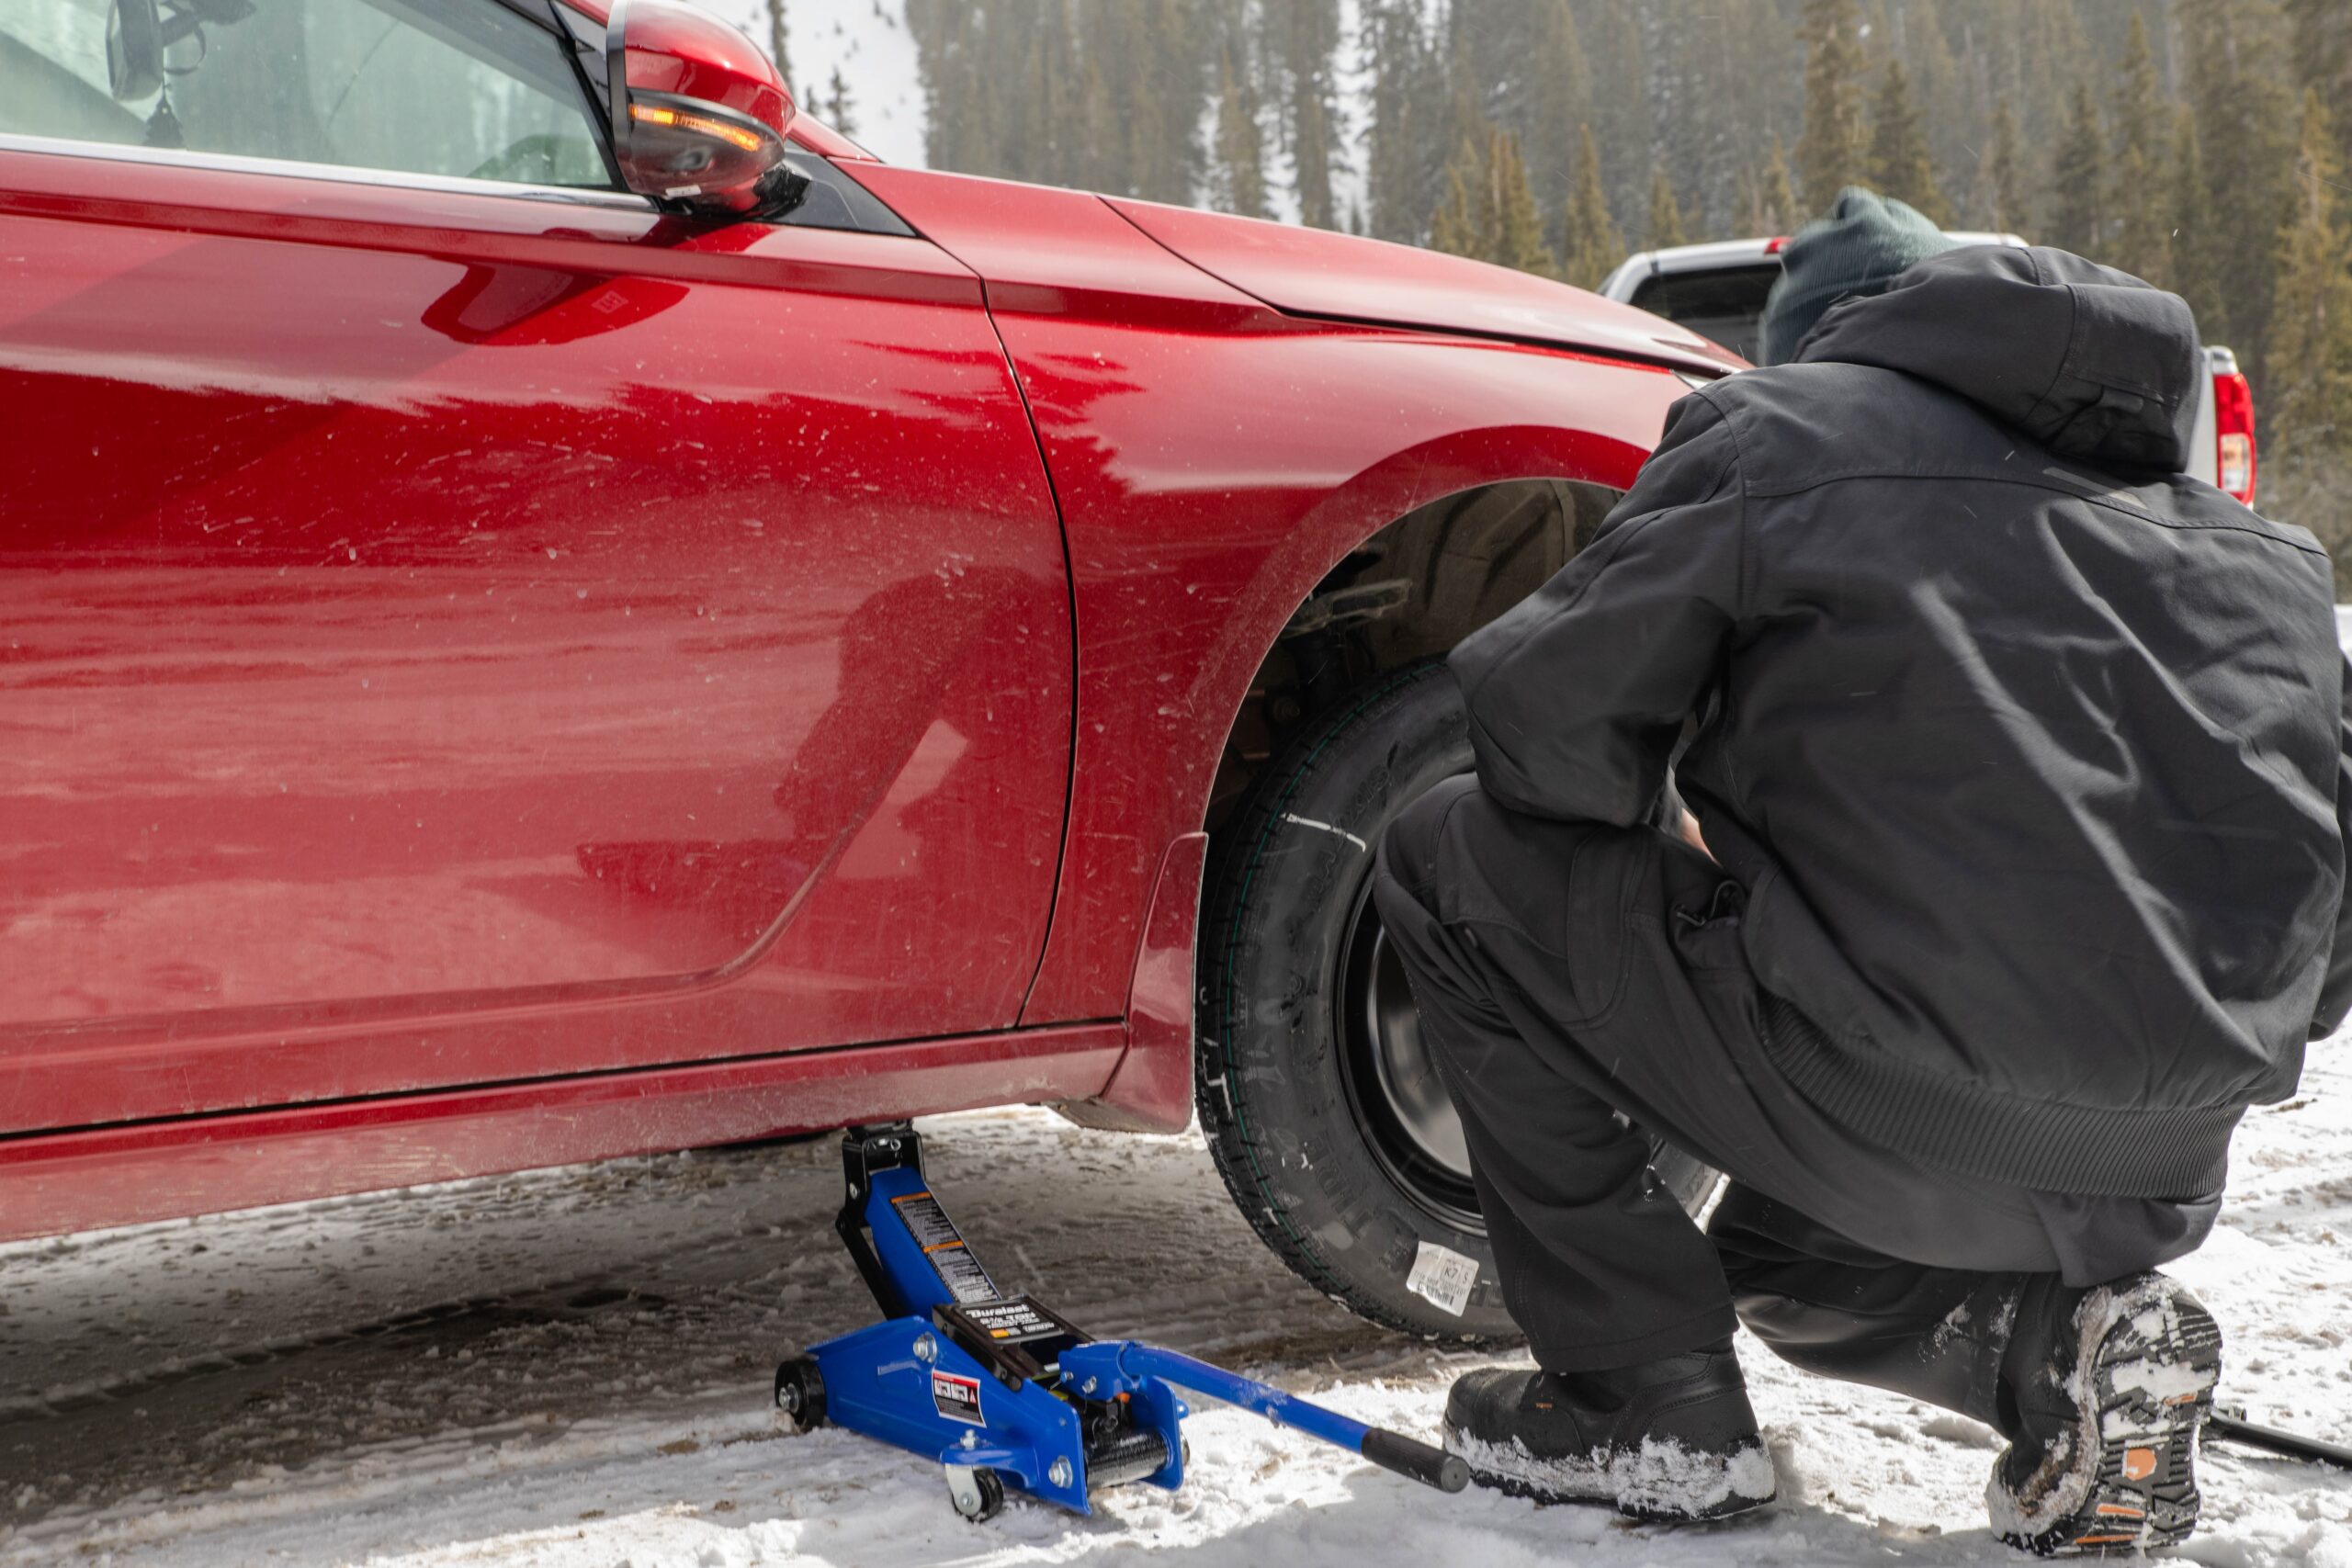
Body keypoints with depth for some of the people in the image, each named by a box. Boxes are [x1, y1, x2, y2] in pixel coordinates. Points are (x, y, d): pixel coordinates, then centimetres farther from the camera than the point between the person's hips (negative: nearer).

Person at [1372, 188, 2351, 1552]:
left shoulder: (1782, 423, 5)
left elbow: (1549, 718, 0)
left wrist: (1674, 850, 20)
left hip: (1910, 1095, -7)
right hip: (2163, 1173, 8)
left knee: (1452, 860, 10)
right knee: (1783, 1261, 37)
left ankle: (1644, 1403, 9)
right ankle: (2064, 1337, 7)